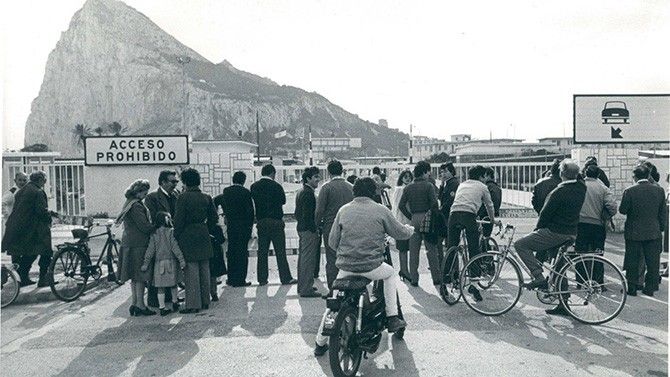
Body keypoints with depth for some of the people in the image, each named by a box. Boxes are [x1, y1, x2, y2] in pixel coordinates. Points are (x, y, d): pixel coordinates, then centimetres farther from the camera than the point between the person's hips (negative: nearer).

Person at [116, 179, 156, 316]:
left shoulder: (129, 204, 16)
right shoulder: (136, 206, -16)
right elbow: (144, 226, -19)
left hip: (129, 242, 10)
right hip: (138, 244, -10)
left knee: (135, 276, 14)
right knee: (140, 276, -4)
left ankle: (135, 303, 19)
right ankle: (140, 305, 1)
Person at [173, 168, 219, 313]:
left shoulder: (183, 197, -10)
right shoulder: (207, 198, 6)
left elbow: (179, 220, -11)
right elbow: (214, 217, 9)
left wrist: (176, 237, -3)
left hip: (188, 237, -6)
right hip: (203, 236, 6)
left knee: (191, 270, -2)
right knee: (204, 269, 12)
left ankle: (193, 304, 2)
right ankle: (205, 301, 21)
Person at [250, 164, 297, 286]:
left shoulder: (254, 186, 2)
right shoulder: (276, 186, -10)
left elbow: (253, 202, 7)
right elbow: (283, 201, 2)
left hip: (261, 222, 4)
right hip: (275, 221, -4)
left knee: (262, 251, 9)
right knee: (280, 251, 1)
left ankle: (262, 279, 12)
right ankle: (285, 278, 5)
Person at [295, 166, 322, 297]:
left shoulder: (300, 192, 16)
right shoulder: (308, 193, -17)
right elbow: (308, 214, -22)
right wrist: (314, 230, -18)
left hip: (301, 228, 11)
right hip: (308, 230, -11)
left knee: (302, 258, 16)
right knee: (308, 259, -6)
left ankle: (302, 286, 26)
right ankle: (306, 289, -2)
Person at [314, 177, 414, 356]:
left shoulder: (343, 210, 4)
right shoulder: (380, 210, -1)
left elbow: (332, 242, 5)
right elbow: (401, 233, 7)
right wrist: (410, 229, 30)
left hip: (346, 267, 2)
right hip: (372, 266, -2)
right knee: (390, 273, 30)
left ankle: (320, 343, 25)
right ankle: (392, 318, 25)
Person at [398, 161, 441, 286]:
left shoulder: (408, 187, 8)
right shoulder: (428, 186, -6)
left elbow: (401, 205, 2)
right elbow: (434, 203, -14)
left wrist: (411, 216, 9)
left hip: (414, 220, 4)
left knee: (413, 251, 7)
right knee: (431, 250, 5)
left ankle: (413, 279, 8)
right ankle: (436, 278, 11)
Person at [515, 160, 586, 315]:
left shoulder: (560, 192, -19)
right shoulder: (581, 188, 3)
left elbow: (546, 213, -14)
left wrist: (537, 229, -1)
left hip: (555, 232, -9)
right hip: (570, 234, 9)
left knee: (520, 244, -4)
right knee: (559, 268, 17)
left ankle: (539, 277, -10)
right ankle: (563, 305, 23)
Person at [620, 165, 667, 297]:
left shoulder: (629, 191, -14)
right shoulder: (659, 190, -2)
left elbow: (622, 210, -9)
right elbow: (663, 212, 5)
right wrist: (661, 228, 16)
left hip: (634, 232, -3)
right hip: (654, 232, 3)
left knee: (632, 261, 7)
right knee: (652, 262, 11)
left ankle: (631, 287, 13)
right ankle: (650, 288, 17)